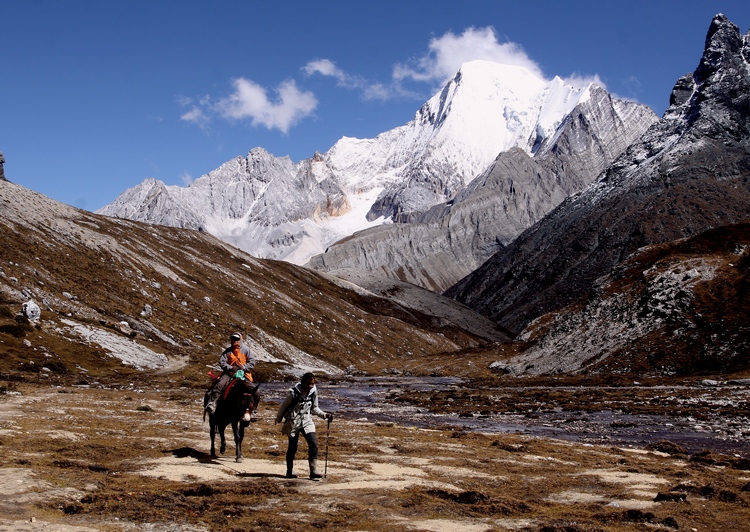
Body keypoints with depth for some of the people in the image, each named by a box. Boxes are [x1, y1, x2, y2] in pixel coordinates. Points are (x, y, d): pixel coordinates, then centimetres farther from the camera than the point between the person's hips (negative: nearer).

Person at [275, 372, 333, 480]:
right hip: (293, 421, -4)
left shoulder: (313, 392, -3)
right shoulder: (294, 392, -16)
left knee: (313, 443, -11)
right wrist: (278, 419, 9)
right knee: (292, 447, 6)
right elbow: (283, 406, -2)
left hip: (307, 421, 4)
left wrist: (324, 415, -3)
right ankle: (290, 471, 24)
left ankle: (313, 471, -10)